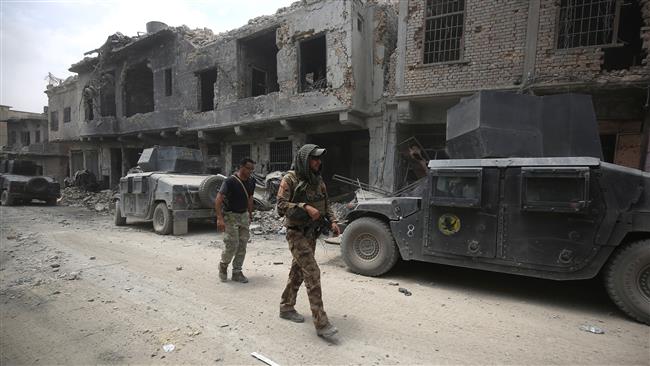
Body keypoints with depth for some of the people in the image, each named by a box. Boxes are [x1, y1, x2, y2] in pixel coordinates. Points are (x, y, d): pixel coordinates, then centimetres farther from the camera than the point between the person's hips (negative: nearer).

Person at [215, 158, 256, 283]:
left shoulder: (251, 181, 2)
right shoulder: (230, 181, -19)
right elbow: (218, 200, -24)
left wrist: (250, 214, 19)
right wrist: (220, 218, -32)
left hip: (244, 215, 6)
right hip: (230, 215, -6)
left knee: (242, 246, 6)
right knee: (232, 245, -7)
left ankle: (237, 272, 18)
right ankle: (223, 265, 22)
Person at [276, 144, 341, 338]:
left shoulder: (318, 181, 9)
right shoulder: (290, 179, -12)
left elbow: (326, 205, 15)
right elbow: (281, 205, -19)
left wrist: (332, 221, -2)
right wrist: (305, 207, -29)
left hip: (311, 234, 8)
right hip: (297, 234, -7)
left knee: (298, 272, 18)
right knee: (312, 273, -13)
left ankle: (286, 308, 35)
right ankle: (321, 323, -8)